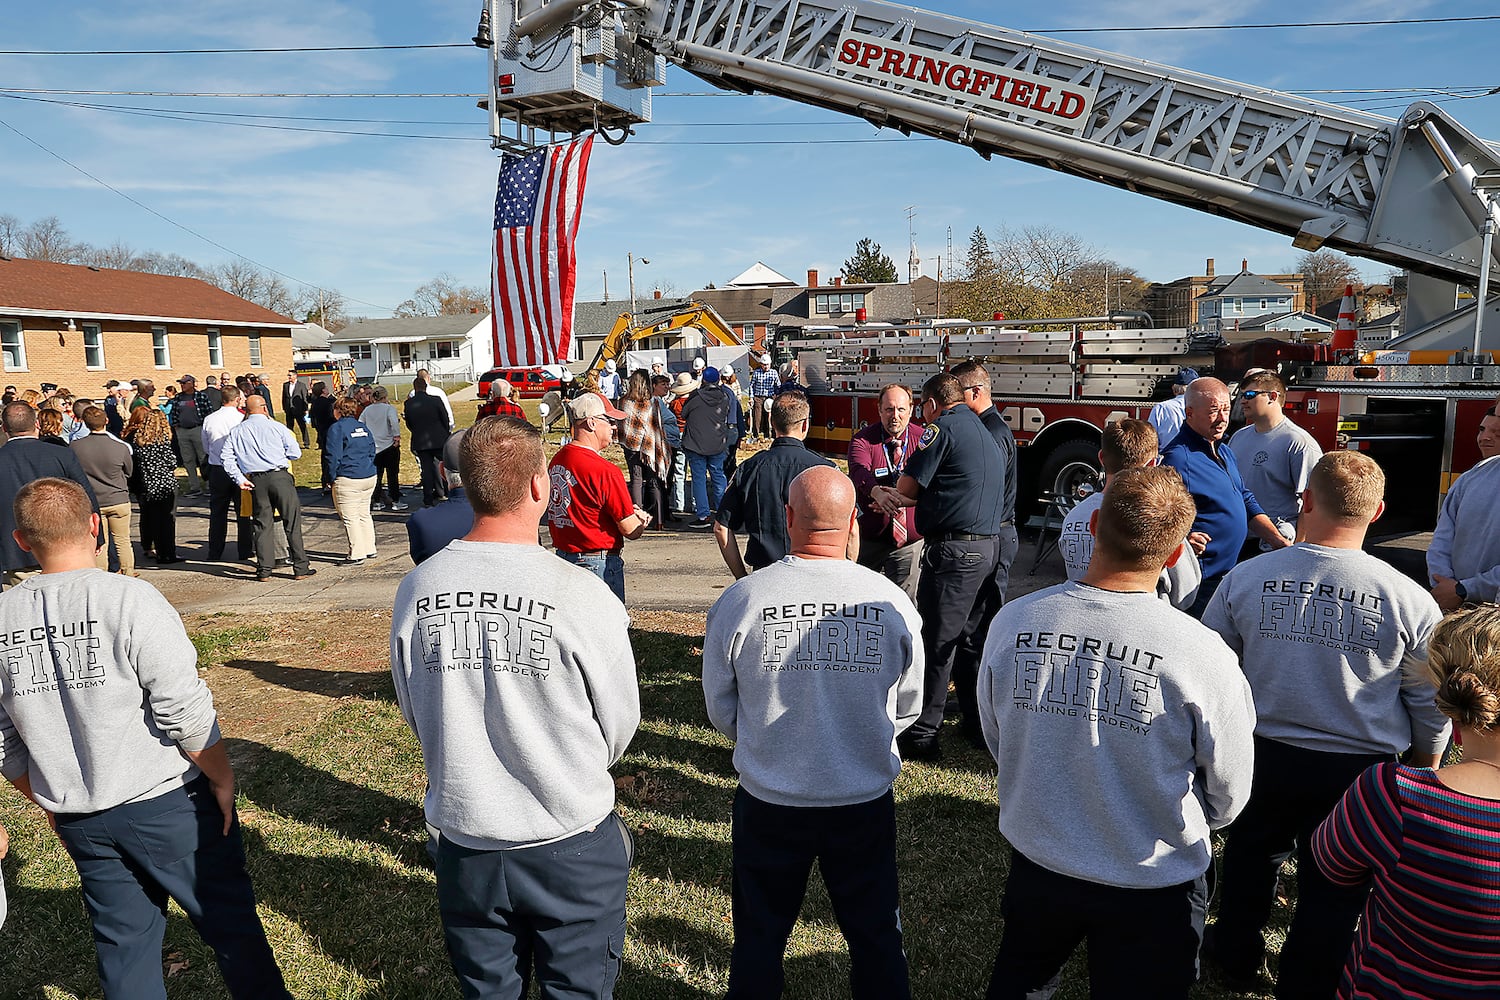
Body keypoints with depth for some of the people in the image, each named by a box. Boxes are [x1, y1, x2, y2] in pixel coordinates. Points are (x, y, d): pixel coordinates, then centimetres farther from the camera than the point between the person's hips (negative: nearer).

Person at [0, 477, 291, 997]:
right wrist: (221, 777, -5)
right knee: (229, 918, 9)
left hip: (76, 817, 5)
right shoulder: (130, 600, -19)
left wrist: (52, 803, 20)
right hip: (164, 803, -5)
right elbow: (186, 712, -19)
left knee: (122, 937, 18)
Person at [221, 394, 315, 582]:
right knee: (292, 522, 2)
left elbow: (227, 459, 4)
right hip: (280, 477, -3)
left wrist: (240, 479, 5)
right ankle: (301, 568, 2)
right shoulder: (276, 427, 0)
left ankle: (264, 570, 9)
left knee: (263, 524, 10)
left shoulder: (236, 431, 9)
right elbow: (296, 453, 2)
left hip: (256, 481, 3)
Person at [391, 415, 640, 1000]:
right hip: (571, 846, -3)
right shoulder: (581, 595, -22)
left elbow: (414, 714, 3)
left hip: (464, 841, 3)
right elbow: (620, 728, -9)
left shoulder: (416, 590, -12)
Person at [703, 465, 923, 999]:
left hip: (768, 801, 0)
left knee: (759, 940, 21)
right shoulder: (891, 601, -13)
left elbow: (720, 709, -3)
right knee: (876, 939, 22)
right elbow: (908, 707, 2)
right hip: (867, 800, 1)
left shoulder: (739, 600, -17)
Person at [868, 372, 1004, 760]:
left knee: (937, 643, -3)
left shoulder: (944, 427, -8)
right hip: (989, 546, 9)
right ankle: (978, 722, 27)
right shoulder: (984, 432, 21)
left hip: (954, 550, -9)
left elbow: (907, 486, -5)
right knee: (969, 636, 18)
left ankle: (921, 735, 5)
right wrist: (894, 496, 9)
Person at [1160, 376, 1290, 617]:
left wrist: (1279, 542, 9)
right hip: (1199, 580, -10)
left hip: (1229, 572, 10)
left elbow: (1246, 502, 19)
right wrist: (1184, 539, -42)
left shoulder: (1224, 452, 13)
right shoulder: (1177, 458, -19)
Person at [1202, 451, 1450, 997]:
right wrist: (1426, 770, 15)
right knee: (1333, 889, 18)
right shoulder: (1410, 600, -16)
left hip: (1261, 754, 1)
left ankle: (1235, 954, 45)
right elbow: (1431, 707, -3)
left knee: (1250, 854, 25)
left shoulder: (1245, 577, -15)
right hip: (1358, 769, -1)